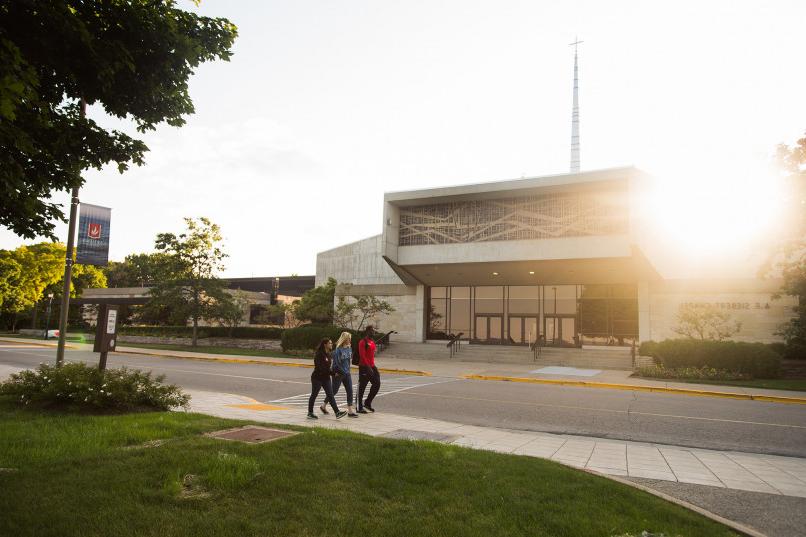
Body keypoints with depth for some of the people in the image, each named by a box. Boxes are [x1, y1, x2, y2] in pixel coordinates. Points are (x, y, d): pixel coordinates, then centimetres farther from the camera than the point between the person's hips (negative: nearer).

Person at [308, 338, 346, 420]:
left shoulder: (328, 354, 9)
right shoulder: (319, 354, -16)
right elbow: (321, 367, -22)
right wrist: (332, 373, -21)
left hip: (326, 378, 7)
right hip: (317, 378, -7)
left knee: (330, 395, 0)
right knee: (314, 395, 5)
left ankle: (337, 412, -6)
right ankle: (310, 413, 17)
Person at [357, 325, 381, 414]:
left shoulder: (372, 341, 13)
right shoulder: (363, 342, -13)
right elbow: (362, 356, -19)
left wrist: (373, 365, 18)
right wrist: (368, 367, -23)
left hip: (372, 366, 8)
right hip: (364, 367, -8)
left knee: (377, 384, 5)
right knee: (362, 387, 0)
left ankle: (368, 403, 18)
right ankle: (360, 408, 9)